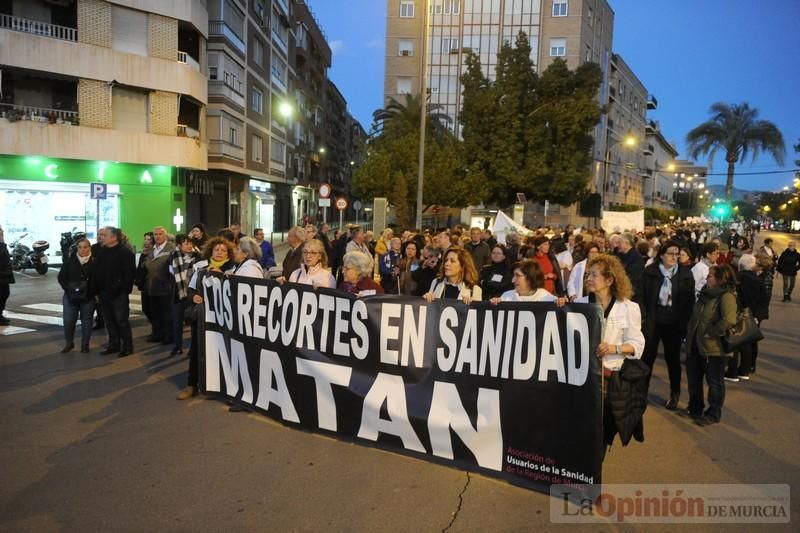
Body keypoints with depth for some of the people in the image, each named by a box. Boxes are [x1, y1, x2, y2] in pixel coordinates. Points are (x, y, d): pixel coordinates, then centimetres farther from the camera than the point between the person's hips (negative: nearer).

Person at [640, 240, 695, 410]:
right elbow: (642, 296, -2)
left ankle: (675, 394, 26)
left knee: (673, 358, 12)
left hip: (673, 323, 1)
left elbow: (690, 300, 1)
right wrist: (645, 317, -8)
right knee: (647, 356, 4)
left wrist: (684, 322, -3)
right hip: (652, 322, -1)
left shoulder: (685, 274, -1)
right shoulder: (650, 272, -4)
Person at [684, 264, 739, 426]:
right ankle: (694, 408, 35)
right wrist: (690, 332, 9)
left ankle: (713, 414, 21)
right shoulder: (706, 293, 9)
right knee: (693, 377, 19)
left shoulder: (727, 296, -18)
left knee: (714, 382, 7)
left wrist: (710, 333, -22)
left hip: (713, 347, -9)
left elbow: (729, 320, -31)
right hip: (695, 345, 9)